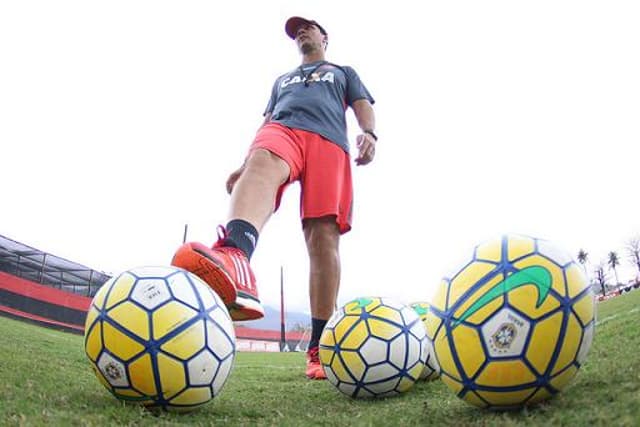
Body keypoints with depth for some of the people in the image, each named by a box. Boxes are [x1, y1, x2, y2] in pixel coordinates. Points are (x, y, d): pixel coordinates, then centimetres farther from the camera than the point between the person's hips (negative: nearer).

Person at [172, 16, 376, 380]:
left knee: (324, 236, -19)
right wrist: (245, 164, 17)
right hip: (282, 129, 1)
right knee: (262, 163, -39)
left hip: (329, 142, 0)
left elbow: (363, 106, 18)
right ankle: (235, 256, -72)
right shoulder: (282, 80, 42)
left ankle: (319, 347, -17)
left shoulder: (344, 72, 35)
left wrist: (369, 133, -6)